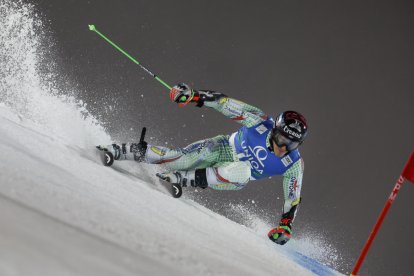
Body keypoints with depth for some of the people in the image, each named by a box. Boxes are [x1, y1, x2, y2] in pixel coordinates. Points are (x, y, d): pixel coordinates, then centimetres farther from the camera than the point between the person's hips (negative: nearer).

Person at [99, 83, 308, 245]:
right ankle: (120, 152, -6)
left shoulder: (294, 165, -22)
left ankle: (182, 179, -27)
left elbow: (293, 198, -12)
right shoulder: (261, 122, -25)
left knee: (243, 172, -37)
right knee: (178, 159, -23)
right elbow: (225, 103, -20)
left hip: (235, 176, 0)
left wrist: (285, 226, -19)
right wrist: (194, 95, -27)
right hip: (222, 148, 0)